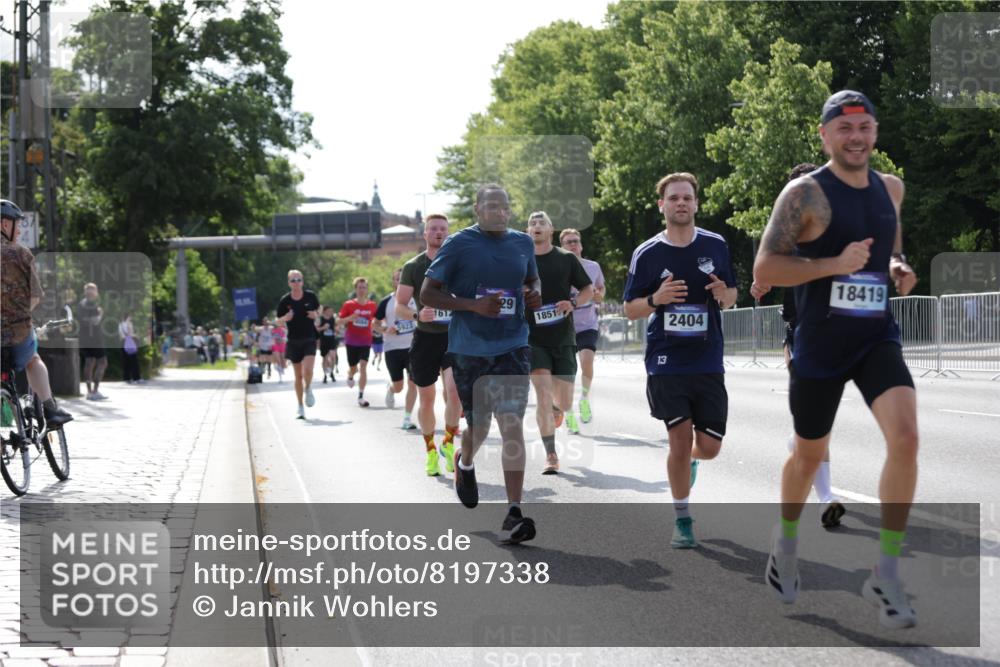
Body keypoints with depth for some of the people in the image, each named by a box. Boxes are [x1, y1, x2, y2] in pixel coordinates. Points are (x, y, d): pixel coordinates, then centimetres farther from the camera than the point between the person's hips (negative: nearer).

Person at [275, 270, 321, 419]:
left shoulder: (310, 296, -3)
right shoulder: (285, 300, -3)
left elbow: (318, 310, 15)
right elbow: (277, 320, 6)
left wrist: (316, 314, -8)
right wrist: (285, 318, -16)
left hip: (309, 340, -1)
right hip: (293, 341, 1)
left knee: (307, 370, -21)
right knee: (298, 375, 7)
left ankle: (308, 390, 12)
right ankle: (300, 408, 20)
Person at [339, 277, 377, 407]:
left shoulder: (372, 305, 0)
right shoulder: (348, 304, -4)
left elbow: (375, 319, 16)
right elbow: (340, 321, -1)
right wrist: (349, 318, -20)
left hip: (366, 341, 0)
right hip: (351, 341, 0)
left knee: (363, 366, -12)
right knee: (353, 368, 8)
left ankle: (361, 397, -11)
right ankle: (350, 377, 48)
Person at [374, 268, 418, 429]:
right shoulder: (386, 302, -1)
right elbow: (376, 323, 3)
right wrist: (385, 330, -15)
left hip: (413, 347, 1)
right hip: (393, 348, -1)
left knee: (412, 384, -7)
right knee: (398, 387, 5)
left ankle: (407, 418, 3)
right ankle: (389, 387, 42)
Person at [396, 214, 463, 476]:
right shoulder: (413, 267, 1)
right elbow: (399, 307, -2)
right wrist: (418, 315, -21)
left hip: (454, 336, 0)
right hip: (425, 337, 0)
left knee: (455, 390, -19)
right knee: (426, 398, 5)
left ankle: (448, 443, 1)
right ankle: (430, 451, 23)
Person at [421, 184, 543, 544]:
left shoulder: (523, 243, 8)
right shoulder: (459, 244, -5)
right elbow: (427, 294, -6)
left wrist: (535, 295, 2)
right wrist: (473, 305, -18)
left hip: (512, 346, 2)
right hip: (469, 348, -2)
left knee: (512, 424, -11)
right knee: (478, 425, 12)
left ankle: (513, 514, -11)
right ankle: (465, 463, 49)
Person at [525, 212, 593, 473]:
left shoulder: (566, 259, 3)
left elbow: (589, 290, 9)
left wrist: (573, 302, -10)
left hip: (563, 339, 1)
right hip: (534, 340, -1)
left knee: (564, 403, 4)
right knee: (543, 395, -13)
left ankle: (556, 408, 43)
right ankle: (551, 456, -7)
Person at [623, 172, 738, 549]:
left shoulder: (716, 246, 4)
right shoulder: (647, 254, -1)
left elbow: (731, 298, 13)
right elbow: (630, 310, 4)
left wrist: (724, 294, -11)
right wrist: (655, 299, -17)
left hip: (708, 362, 2)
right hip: (666, 362, -2)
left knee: (708, 446, 1)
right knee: (680, 438, -8)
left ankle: (689, 462, 39)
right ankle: (683, 521, 9)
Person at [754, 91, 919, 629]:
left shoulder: (890, 188, 9)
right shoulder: (805, 193, -10)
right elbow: (764, 269, -16)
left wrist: (898, 269, 5)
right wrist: (835, 264, -24)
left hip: (878, 339, 4)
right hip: (819, 346, -3)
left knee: (905, 438, -19)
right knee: (810, 455, 12)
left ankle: (886, 574, -10)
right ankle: (786, 537, 44)